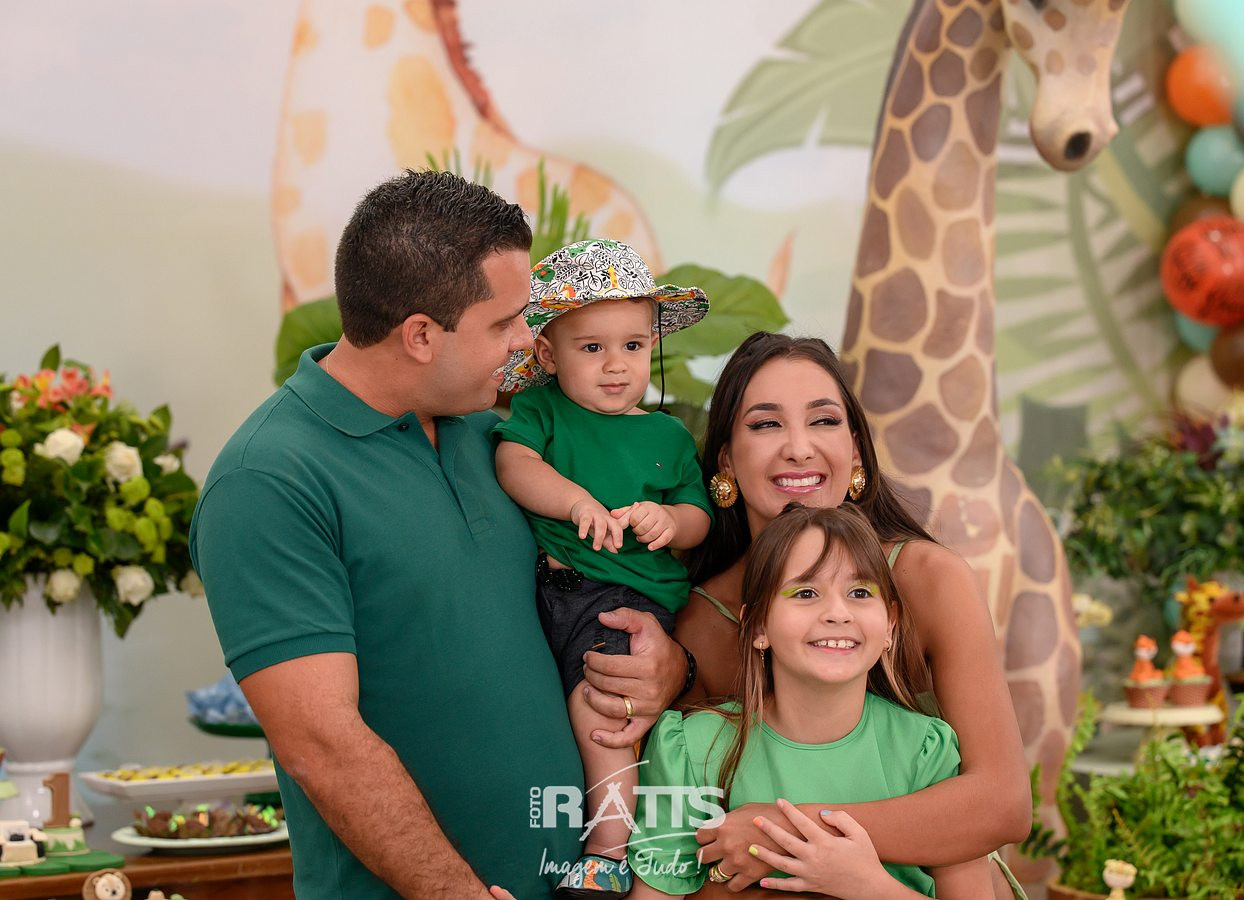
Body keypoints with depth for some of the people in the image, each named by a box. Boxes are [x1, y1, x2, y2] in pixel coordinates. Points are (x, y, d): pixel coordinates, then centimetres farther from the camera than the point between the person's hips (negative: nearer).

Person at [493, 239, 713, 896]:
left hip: (624, 592, -2)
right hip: (538, 584, 2)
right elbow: (514, 461, -10)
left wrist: (670, 520, -8)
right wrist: (577, 501, -24)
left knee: (597, 707, -20)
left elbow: (699, 518, 16)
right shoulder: (539, 408, 10)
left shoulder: (668, 437, 15)